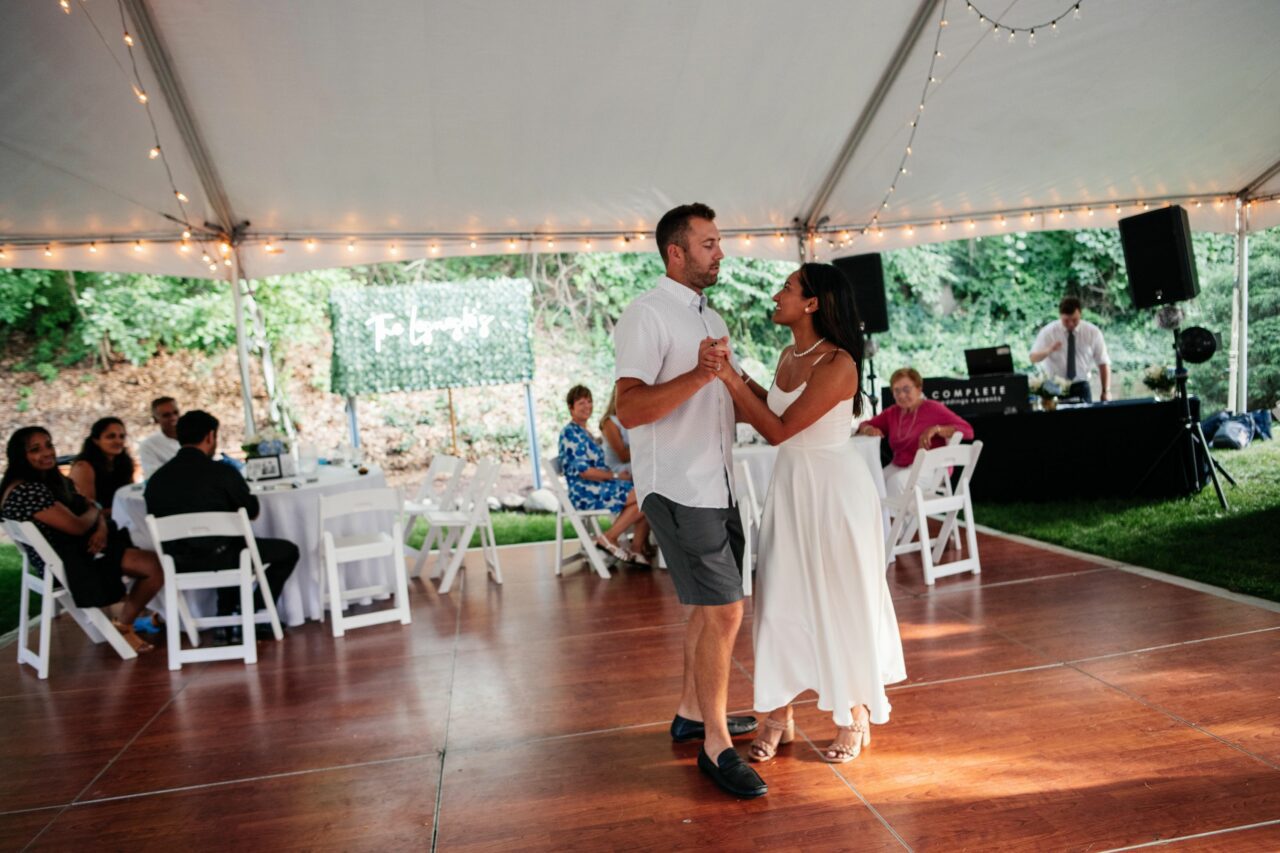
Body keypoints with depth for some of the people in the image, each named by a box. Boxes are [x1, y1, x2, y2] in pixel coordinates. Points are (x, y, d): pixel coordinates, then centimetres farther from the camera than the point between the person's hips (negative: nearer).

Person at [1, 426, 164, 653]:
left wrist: (102, 527, -8)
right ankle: (123, 626, 7)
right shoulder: (26, 491, -19)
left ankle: (124, 624, 15)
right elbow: (77, 526, -22)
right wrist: (94, 513, 0)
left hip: (79, 547, 10)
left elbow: (92, 508, 14)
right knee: (156, 566, -17)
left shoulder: (57, 481, 12)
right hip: (67, 561, -10)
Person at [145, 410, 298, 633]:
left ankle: (226, 616, 29)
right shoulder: (221, 472, -13)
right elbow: (252, 512, -1)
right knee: (288, 551, 13)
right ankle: (253, 613, 11)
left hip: (179, 564, 6)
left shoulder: (156, 479, 1)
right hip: (218, 557, -6)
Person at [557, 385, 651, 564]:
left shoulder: (584, 432, 21)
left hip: (596, 487, 9)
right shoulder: (571, 432, -9)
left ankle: (638, 551, -7)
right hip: (586, 492, -9)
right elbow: (582, 470, -18)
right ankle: (609, 539, -11)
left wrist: (617, 475, 1)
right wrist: (616, 476, -14)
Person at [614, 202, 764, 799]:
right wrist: (699, 374, -35)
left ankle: (692, 713, 33)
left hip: (716, 483, 9)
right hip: (678, 487, -9)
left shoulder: (710, 317, 16)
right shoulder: (647, 315, -13)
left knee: (709, 607, 17)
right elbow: (629, 409, -25)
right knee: (723, 611, -8)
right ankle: (715, 747, 7)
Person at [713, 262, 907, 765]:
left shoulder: (837, 364, -20)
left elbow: (779, 430, -22)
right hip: (790, 484, 8)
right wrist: (738, 383, 8)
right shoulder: (790, 356, 5)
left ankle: (856, 716, 27)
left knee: (843, 600, 7)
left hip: (834, 487, -7)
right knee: (782, 598, 8)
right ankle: (779, 716, 21)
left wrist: (731, 378, -24)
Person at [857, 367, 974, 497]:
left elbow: (968, 430, -11)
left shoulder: (933, 409, -5)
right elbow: (864, 425, 19)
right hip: (898, 467, 5)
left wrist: (936, 429, -25)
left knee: (896, 480, -34)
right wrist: (868, 429, -6)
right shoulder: (892, 413, 11)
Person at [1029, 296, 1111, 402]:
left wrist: (1106, 391, -7)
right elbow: (1033, 359, -11)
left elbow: (1103, 363, 0)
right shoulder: (1048, 331, -5)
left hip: (1081, 387, 1)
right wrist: (1049, 350, -31)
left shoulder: (1093, 332, -2)